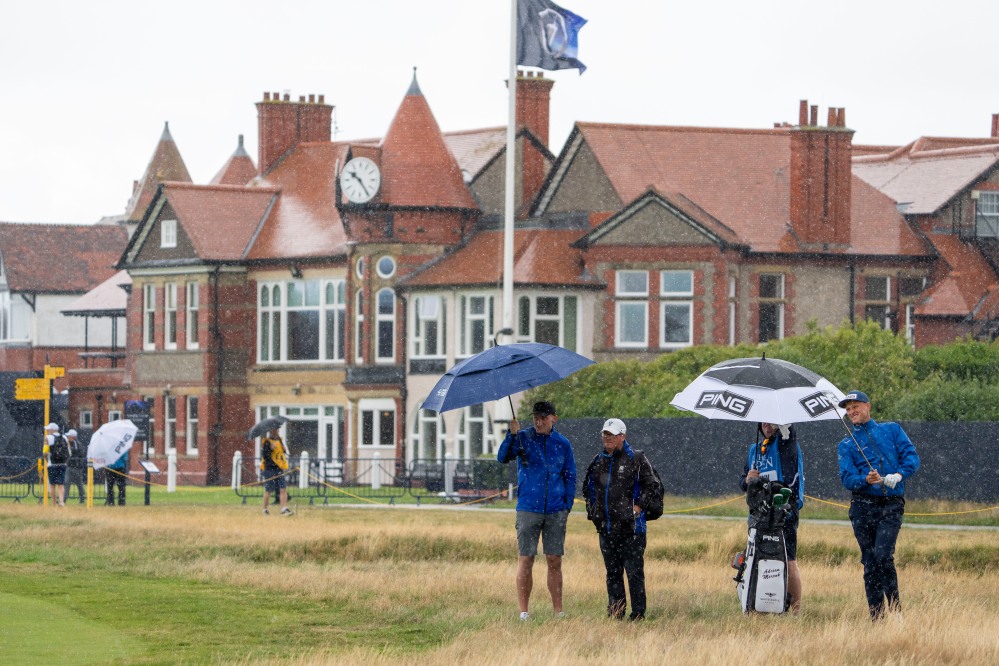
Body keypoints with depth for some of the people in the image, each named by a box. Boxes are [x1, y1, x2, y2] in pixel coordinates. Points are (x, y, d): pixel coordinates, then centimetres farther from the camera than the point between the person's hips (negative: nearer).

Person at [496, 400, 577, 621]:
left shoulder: (562, 444, 8)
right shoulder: (523, 438, 1)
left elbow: (570, 476, 14)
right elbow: (503, 457, -14)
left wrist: (568, 505, 4)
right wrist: (511, 435, -29)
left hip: (556, 511, 2)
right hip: (529, 509, -2)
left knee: (555, 561, 4)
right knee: (525, 560, -3)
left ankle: (558, 611, 9)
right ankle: (523, 611, 1)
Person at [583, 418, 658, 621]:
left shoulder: (636, 459, -3)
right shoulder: (598, 461, 14)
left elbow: (651, 485, -4)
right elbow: (587, 487, 26)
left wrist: (637, 507, -10)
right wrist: (592, 509, 15)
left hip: (631, 527, -6)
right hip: (606, 527, 6)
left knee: (634, 572, -5)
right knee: (612, 573, 10)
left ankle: (638, 613, -1)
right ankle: (615, 612, 16)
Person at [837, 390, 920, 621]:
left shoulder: (892, 430, 13)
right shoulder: (847, 444, 12)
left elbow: (912, 457, 2)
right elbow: (847, 478, -1)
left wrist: (898, 475, -17)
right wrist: (866, 480, -22)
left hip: (891, 508, -2)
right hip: (863, 508, 2)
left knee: (883, 555, -18)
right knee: (869, 562, 2)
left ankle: (894, 608, -7)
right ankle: (877, 616, 7)